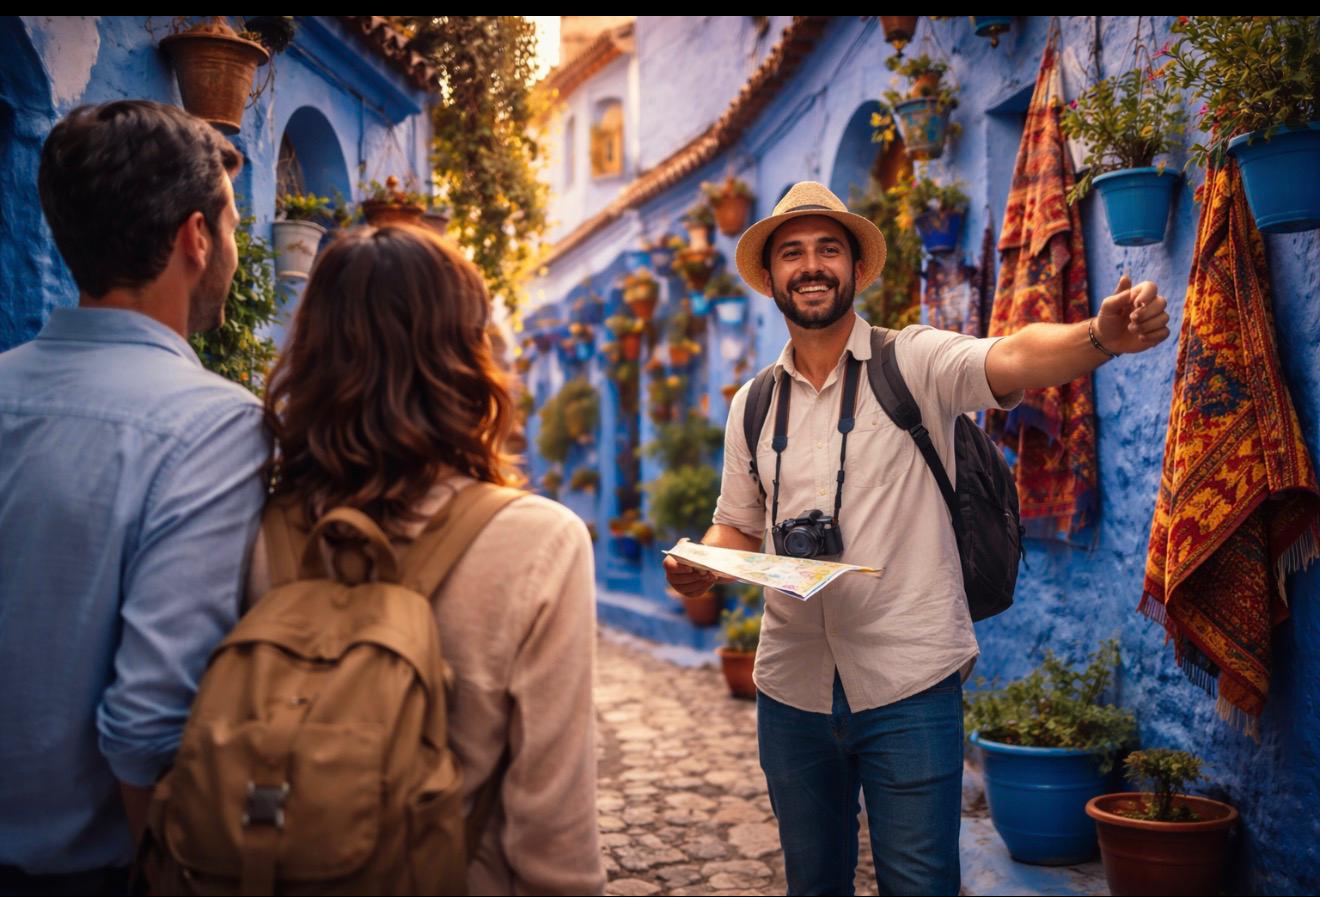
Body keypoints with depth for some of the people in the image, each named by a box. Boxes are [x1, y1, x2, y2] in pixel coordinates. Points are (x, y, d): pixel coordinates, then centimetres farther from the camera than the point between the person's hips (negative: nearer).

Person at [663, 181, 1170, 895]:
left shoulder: (915, 362, -5)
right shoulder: (752, 403, 8)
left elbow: (1013, 359, -24)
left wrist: (1100, 336, -44)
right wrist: (701, 566, -6)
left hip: (909, 682, -4)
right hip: (791, 687, 4)